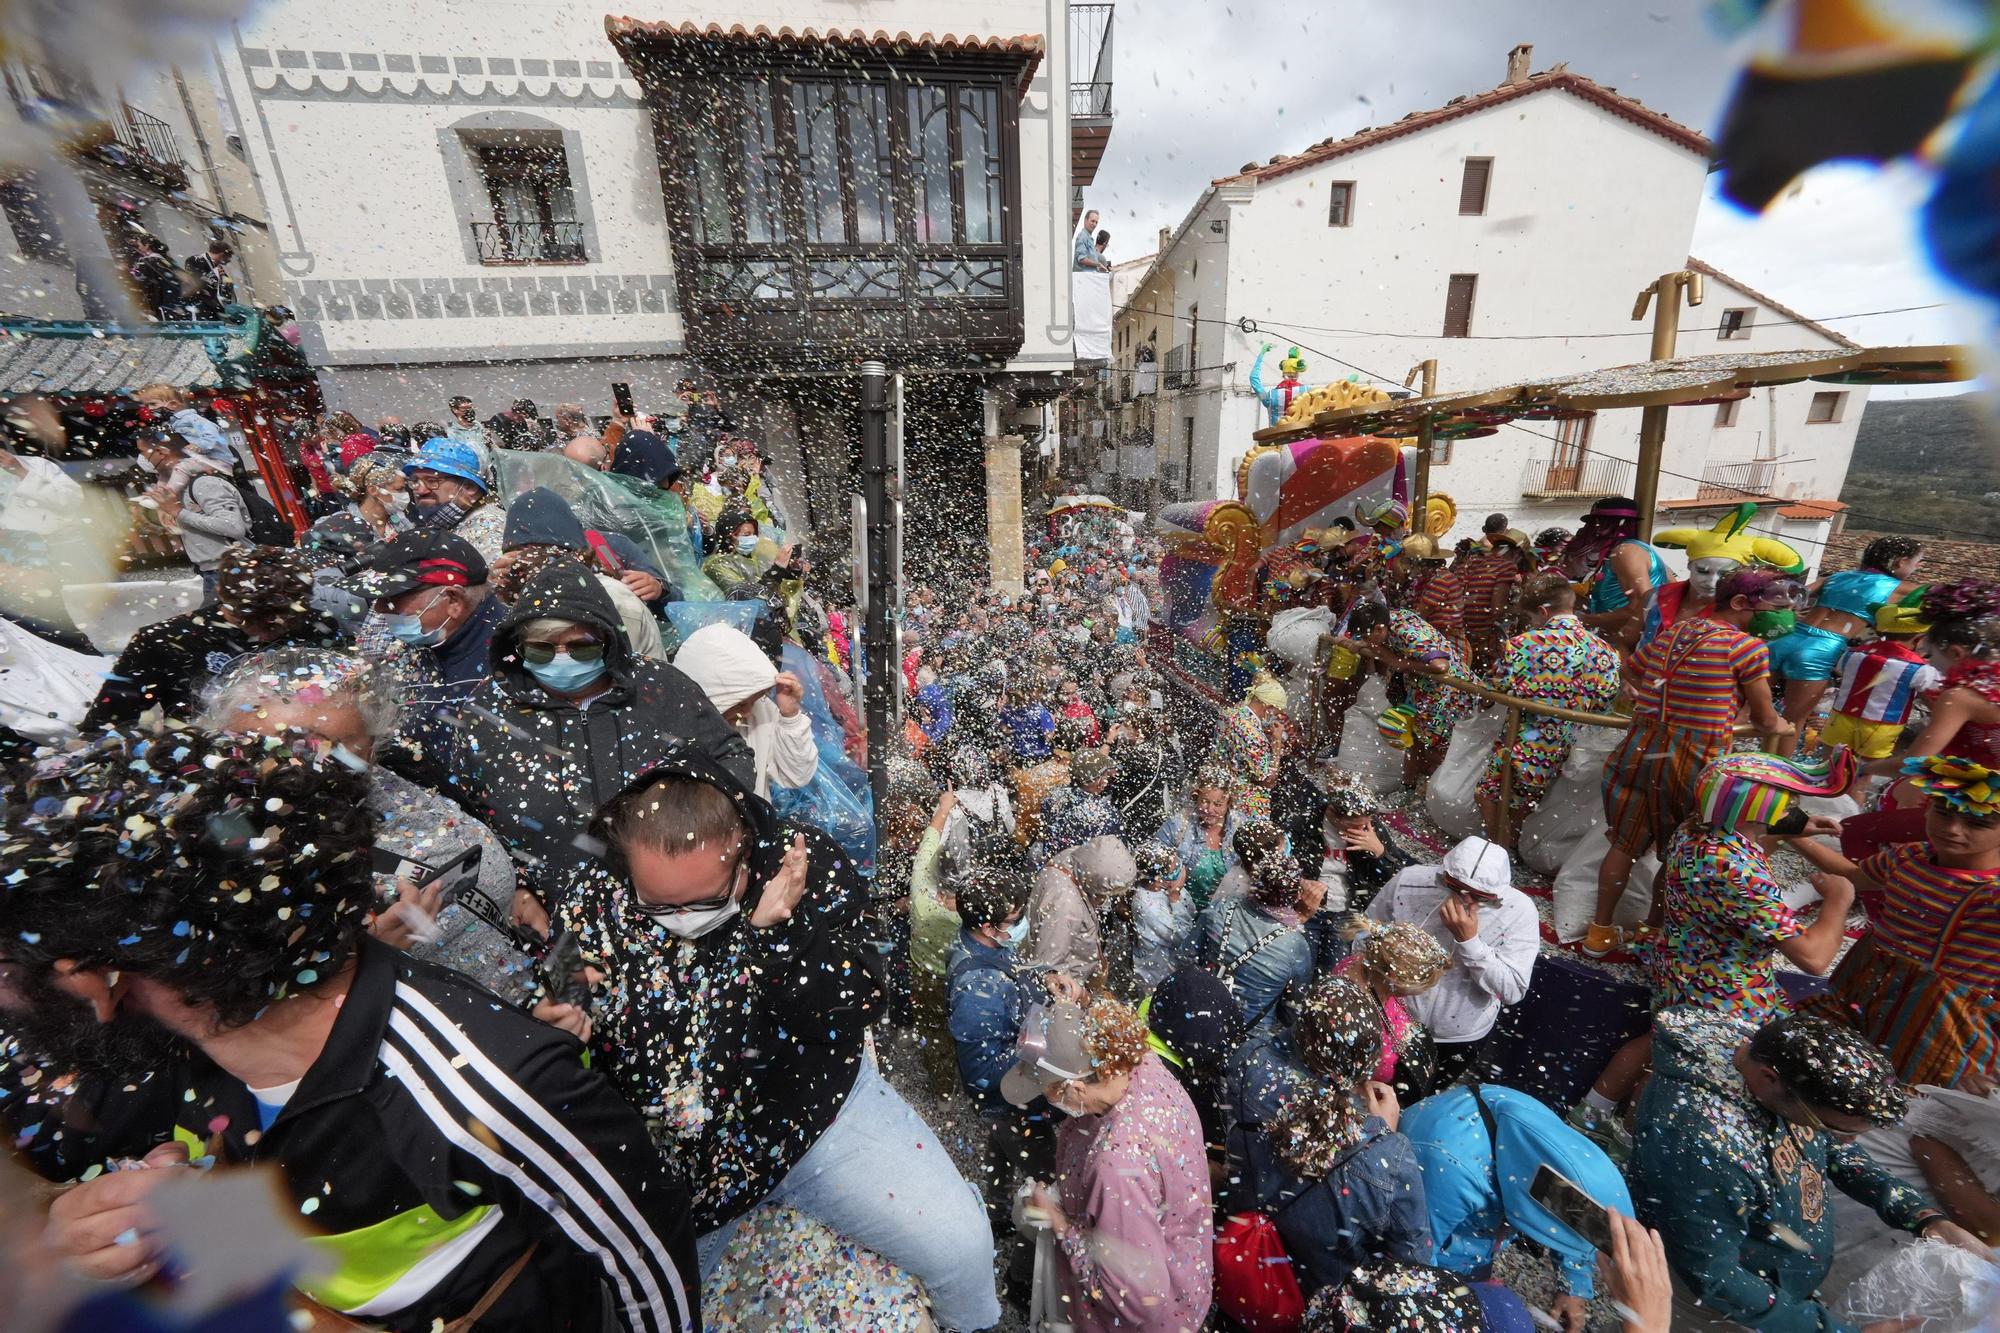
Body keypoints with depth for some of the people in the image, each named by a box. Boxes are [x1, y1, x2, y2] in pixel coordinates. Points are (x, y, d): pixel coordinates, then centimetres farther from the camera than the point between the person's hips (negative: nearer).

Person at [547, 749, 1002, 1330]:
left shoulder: (806, 862, -22)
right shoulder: (588, 895, -18)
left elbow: (847, 1017, -21)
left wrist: (778, 930, -34)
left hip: (813, 1109, -1)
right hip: (663, 1149, 2)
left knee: (961, 1244, -5)